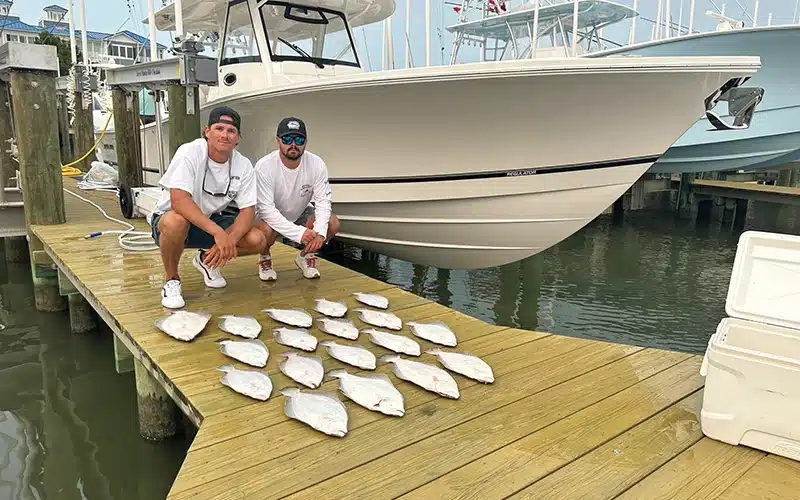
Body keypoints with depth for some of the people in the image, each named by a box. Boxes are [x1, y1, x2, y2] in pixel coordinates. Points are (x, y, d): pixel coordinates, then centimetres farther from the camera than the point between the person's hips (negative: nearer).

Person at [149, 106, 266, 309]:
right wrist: (218, 232, -44)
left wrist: (230, 239, -32)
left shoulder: (243, 165, -10)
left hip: (212, 220, 4)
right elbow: (178, 201, -35)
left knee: (257, 241, -18)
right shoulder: (190, 153, -24)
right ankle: (172, 280, -10)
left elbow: (248, 210, -12)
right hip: (171, 219, -4)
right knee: (176, 221, -40)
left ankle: (207, 260, 13)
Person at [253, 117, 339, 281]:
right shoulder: (264, 167, -27)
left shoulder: (317, 164, -18)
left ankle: (306, 256, 7)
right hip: (270, 217, -3)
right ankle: (265, 259, 0)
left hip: (300, 215, 3)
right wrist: (298, 232, -39)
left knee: (332, 223, -21)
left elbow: (323, 201, -18)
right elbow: (267, 209, -30)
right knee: (266, 230, -36)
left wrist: (320, 232, -36)